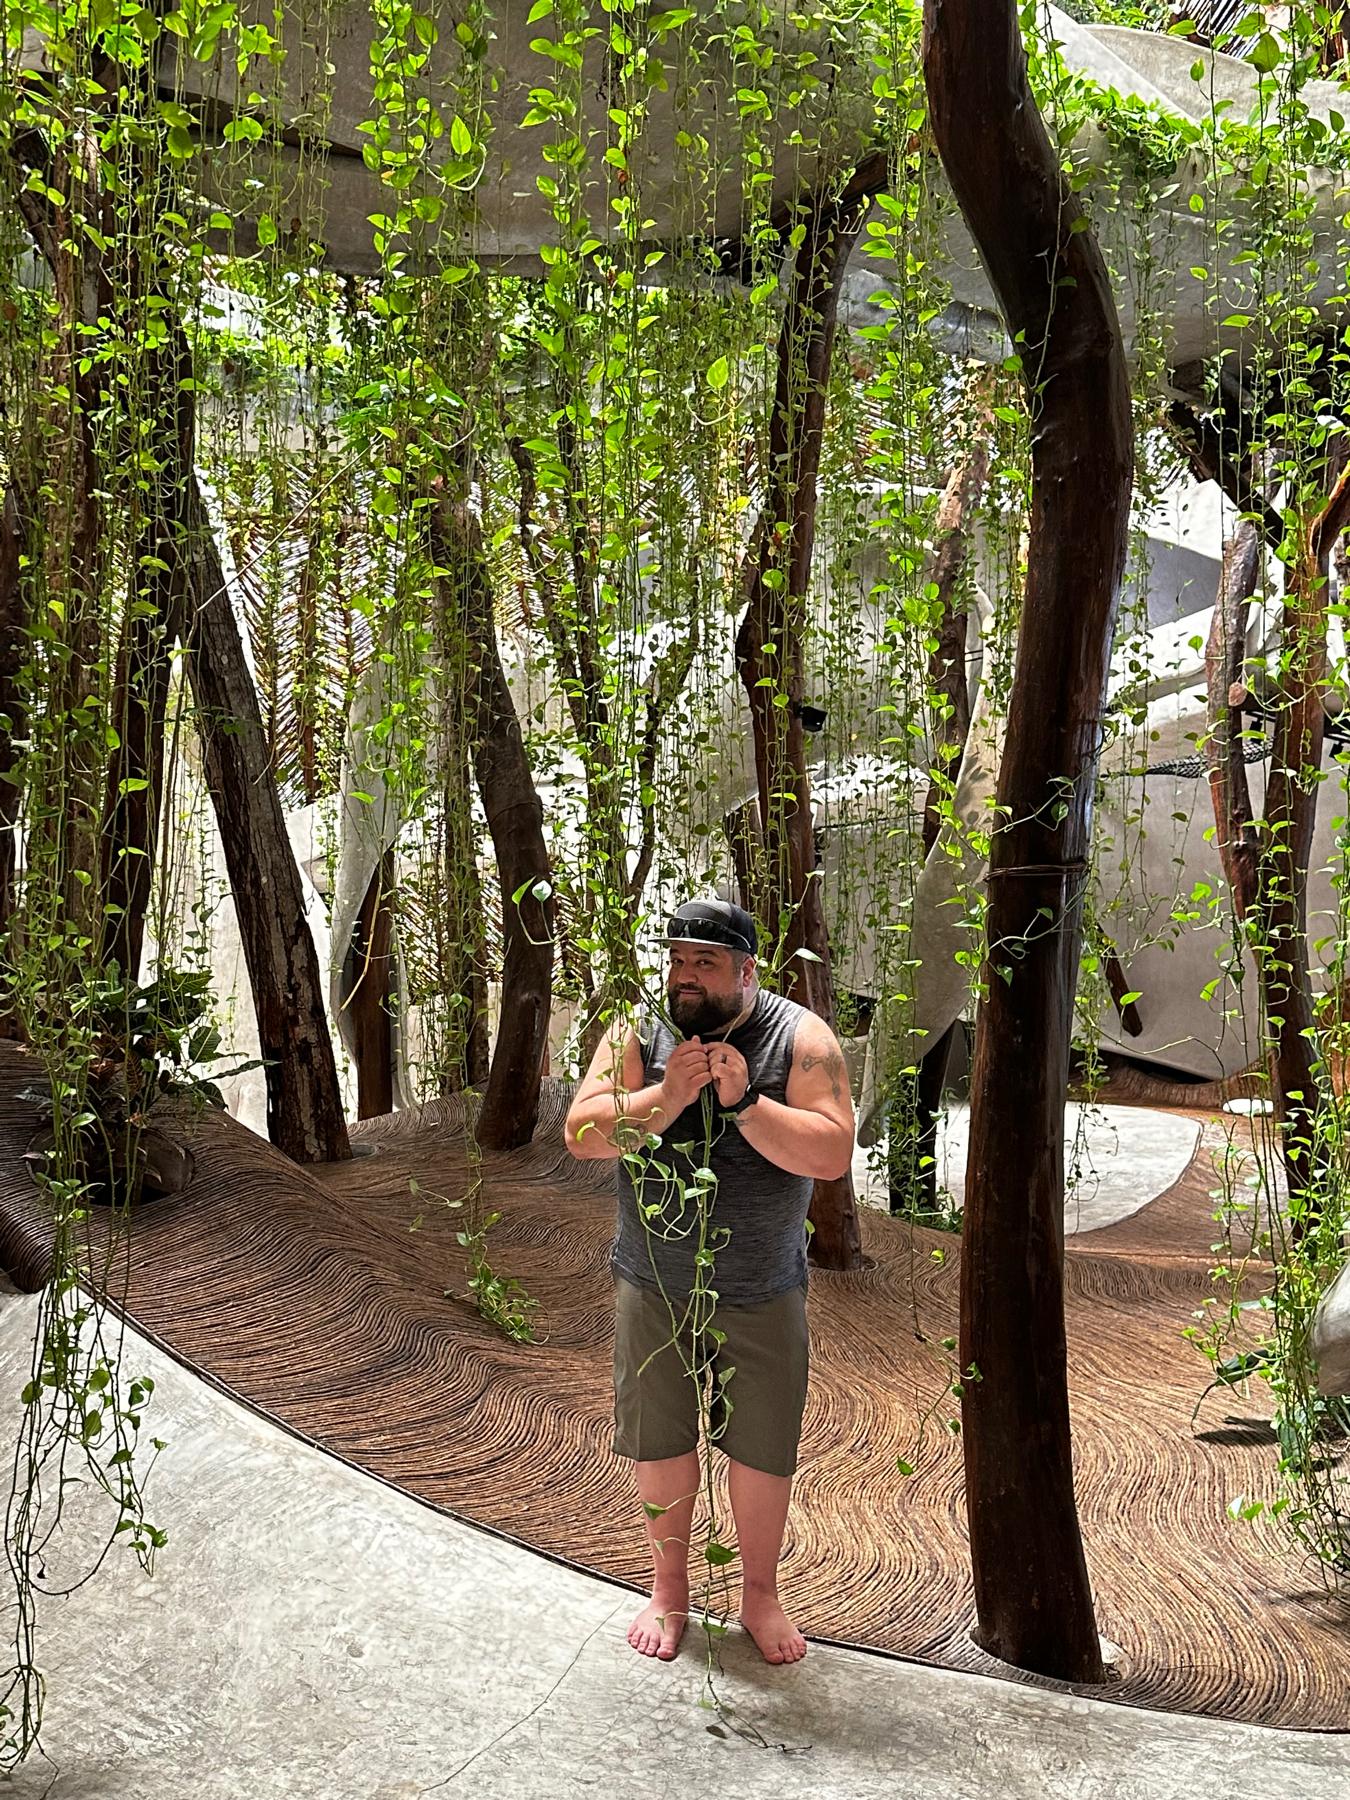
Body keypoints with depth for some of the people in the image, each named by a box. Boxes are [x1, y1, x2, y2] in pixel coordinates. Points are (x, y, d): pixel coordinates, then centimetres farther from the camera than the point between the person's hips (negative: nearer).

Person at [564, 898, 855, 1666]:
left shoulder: (800, 1038, -11)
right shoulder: (641, 1033, -7)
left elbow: (833, 1153, -20)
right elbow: (583, 1134, -15)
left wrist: (744, 1103, -29)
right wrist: (666, 1098, -29)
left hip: (762, 1293, -1)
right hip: (654, 1286, 1)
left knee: (764, 1449, 12)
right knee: (660, 1441, 15)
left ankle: (760, 1590, 36)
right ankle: (670, 1586, 38)